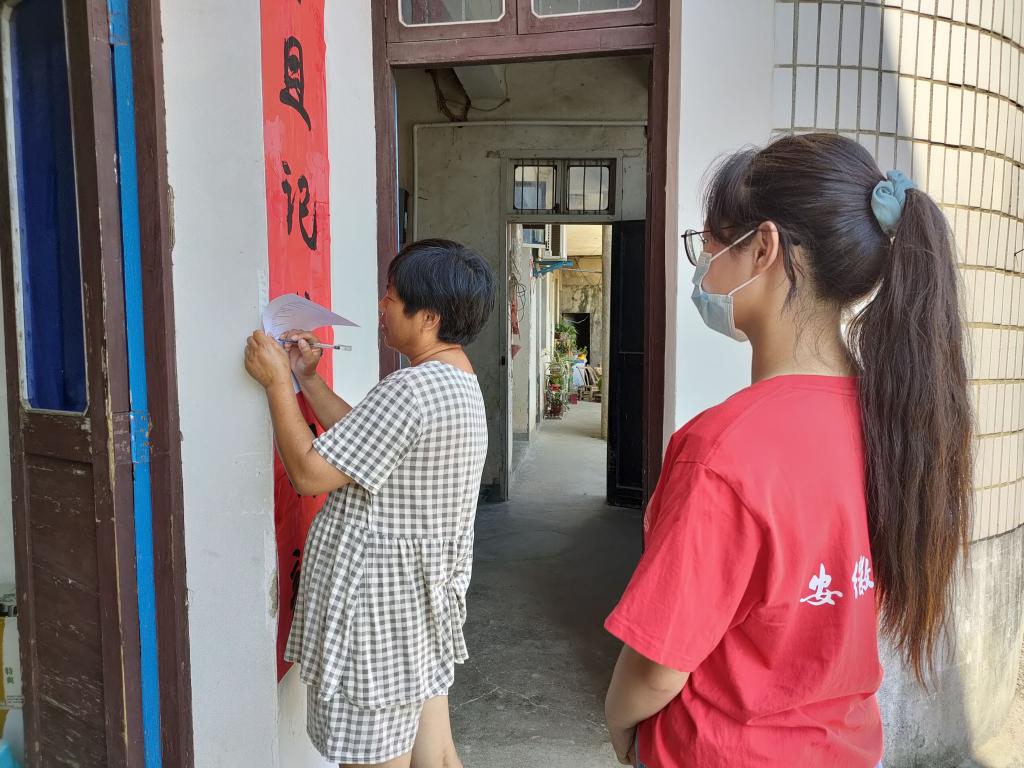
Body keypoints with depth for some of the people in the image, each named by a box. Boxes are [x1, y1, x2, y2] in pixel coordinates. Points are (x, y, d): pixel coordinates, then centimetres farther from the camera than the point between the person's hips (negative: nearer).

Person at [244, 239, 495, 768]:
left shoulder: (410, 390, -25)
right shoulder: (460, 382, 8)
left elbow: (309, 473, -20)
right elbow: (362, 437, 16)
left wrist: (277, 382, -10)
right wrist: (308, 379, 13)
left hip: (380, 603, -10)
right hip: (427, 595, 10)